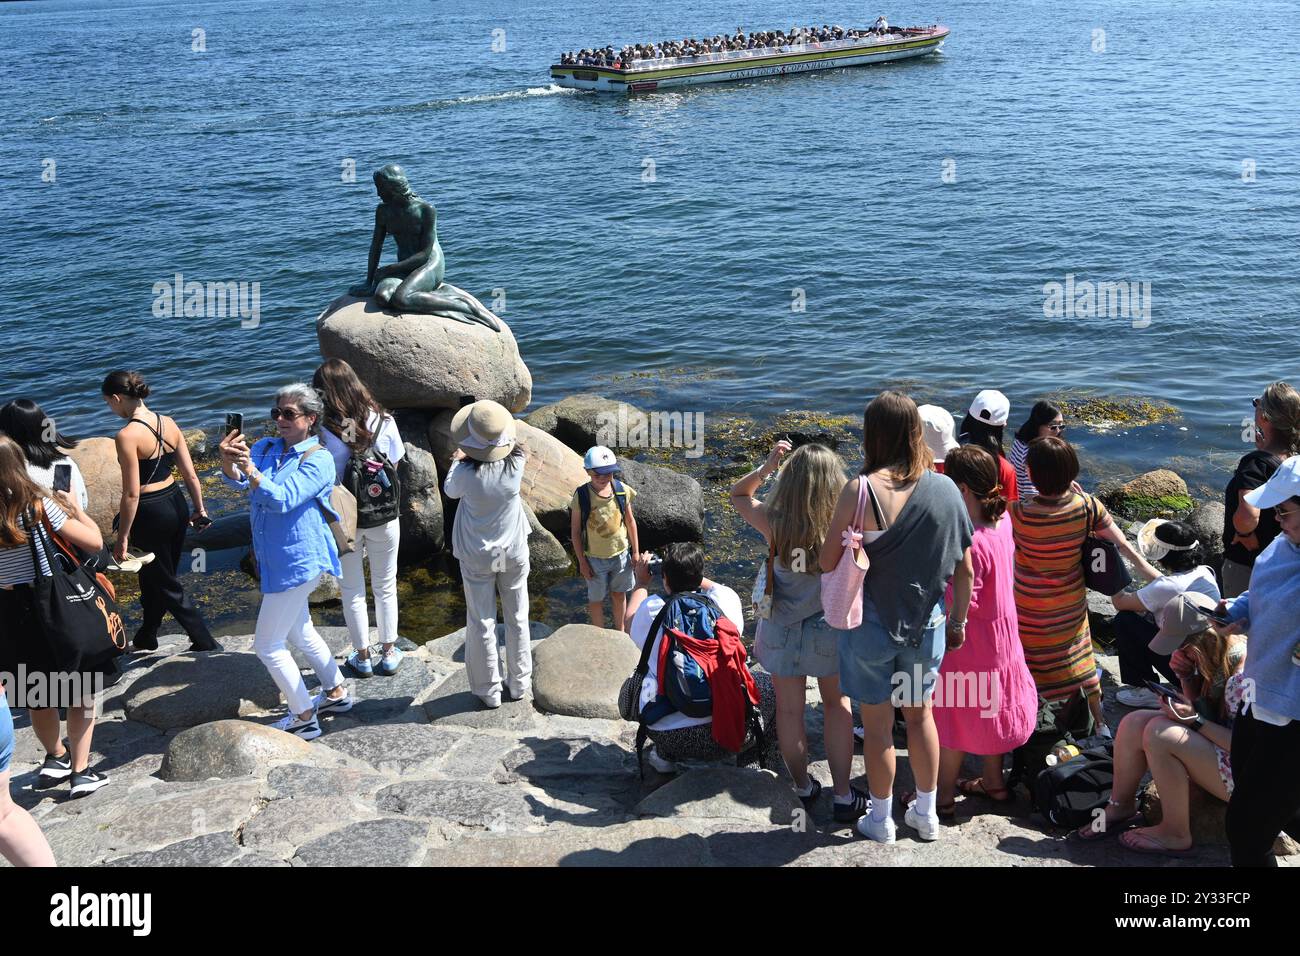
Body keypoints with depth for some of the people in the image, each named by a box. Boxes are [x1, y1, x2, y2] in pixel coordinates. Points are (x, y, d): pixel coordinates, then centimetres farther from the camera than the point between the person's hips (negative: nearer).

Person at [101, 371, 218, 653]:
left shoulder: (127, 435, -20)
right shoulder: (168, 423, 0)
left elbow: (131, 494, -18)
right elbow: (190, 474, 5)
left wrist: (122, 538, -10)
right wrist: (200, 509, 18)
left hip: (151, 513, -7)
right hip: (177, 503, 8)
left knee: (166, 585, 10)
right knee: (152, 576, 25)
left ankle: (205, 642, 15)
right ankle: (147, 637, 42)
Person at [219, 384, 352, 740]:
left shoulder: (318, 460, -16)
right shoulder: (266, 448, 3)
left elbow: (282, 499, -28)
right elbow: (237, 480, -14)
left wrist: (249, 468, -42)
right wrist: (228, 461, -36)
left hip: (298, 561, -8)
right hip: (276, 560, 9)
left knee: (267, 644, -3)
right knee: (299, 633, 24)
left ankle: (304, 718, 9)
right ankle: (337, 693, 41)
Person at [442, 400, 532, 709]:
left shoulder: (467, 473, -26)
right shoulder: (515, 465, -21)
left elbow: (450, 490, -2)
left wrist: (458, 460, 12)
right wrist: (468, 458, 14)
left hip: (477, 558, -2)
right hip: (513, 553, 2)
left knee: (481, 623, 11)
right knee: (517, 618, 17)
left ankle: (489, 690, 20)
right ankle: (518, 684, 29)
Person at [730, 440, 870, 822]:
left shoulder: (772, 521, -16)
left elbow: (738, 494, 2)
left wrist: (765, 467, -10)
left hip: (782, 630, 1)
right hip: (830, 630, 0)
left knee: (789, 711, 17)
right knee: (837, 705, 20)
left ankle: (803, 789, 34)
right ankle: (843, 797, 22)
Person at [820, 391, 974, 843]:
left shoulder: (861, 490, -19)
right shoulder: (945, 488, -7)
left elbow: (827, 562, -14)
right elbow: (964, 567, 1)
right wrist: (958, 620, 14)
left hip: (873, 623, -3)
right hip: (927, 622, 4)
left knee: (877, 723, 12)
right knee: (920, 714, 22)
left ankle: (881, 819, 28)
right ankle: (926, 813, 35)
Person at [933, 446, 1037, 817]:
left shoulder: (970, 543, -31)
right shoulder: (1001, 520, -6)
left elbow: (960, 604, -29)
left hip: (968, 645, -8)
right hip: (1000, 633, 8)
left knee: (955, 714, 7)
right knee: (987, 708, 23)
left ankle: (944, 796, 20)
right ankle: (993, 780, 38)